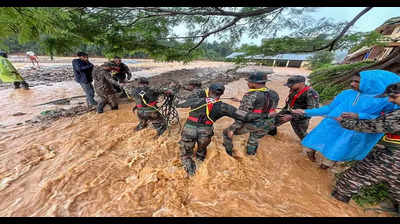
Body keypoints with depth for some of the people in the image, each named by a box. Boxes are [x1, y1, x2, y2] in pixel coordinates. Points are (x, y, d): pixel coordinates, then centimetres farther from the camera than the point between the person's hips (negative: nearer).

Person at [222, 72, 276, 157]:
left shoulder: (250, 96, -23)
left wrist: (232, 129, -18)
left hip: (249, 124, -6)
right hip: (265, 125, 7)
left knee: (227, 132, 13)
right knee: (253, 140, 33)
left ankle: (228, 152, 30)